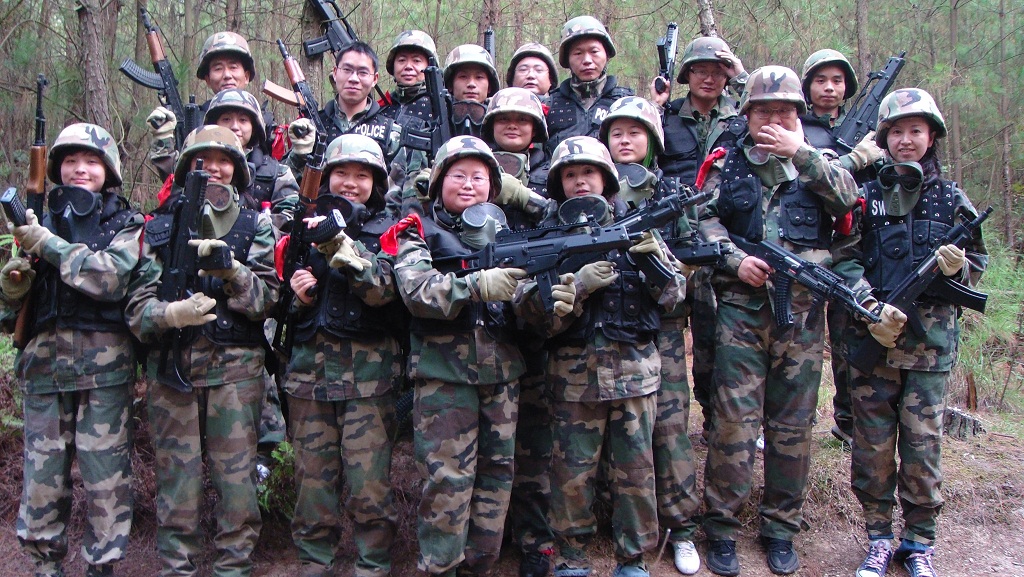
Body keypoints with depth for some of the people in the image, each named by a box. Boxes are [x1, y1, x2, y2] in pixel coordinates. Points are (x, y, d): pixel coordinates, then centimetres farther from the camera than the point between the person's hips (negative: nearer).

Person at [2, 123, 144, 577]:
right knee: (42, 476, 7)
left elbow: (114, 278, -16)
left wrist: (49, 245, -17)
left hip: (105, 369, -3)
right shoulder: (40, 223, 15)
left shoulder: (126, 226, 5)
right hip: (44, 366, 4)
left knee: (107, 478, 0)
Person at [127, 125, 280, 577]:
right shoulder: (159, 229, 10)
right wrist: (172, 314, -20)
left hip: (237, 370, -1)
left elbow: (266, 299, -2)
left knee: (237, 486, 1)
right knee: (177, 488, 6)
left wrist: (228, 268, -19)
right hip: (171, 369, 1)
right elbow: (138, 309, 1)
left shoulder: (256, 226, 8)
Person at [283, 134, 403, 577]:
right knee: (313, 474, 8)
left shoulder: (388, 230, 3)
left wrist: (342, 249, -32)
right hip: (309, 369, 3)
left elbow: (384, 289, -17)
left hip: (369, 371, -3)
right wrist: (296, 294, -5)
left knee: (370, 480, -3)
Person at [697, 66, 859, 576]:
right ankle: (721, 528, 10)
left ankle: (781, 528, 21)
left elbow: (849, 199, -8)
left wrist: (800, 154, -12)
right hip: (741, 308, -1)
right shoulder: (726, 164, 10)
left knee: (792, 426, 8)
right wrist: (737, 261, -14)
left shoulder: (816, 164, 11)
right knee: (734, 422, -3)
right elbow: (706, 220, 1)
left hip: (803, 312, 2)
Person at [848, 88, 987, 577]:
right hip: (872, 337, 0)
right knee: (872, 445, 4)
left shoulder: (952, 199, 9)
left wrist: (957, 267, -9)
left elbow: (977, 264, 14)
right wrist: (870, 309, -13)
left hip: (931, 341, 0)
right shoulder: (865, 196, 5)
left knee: (923, 444, 2)